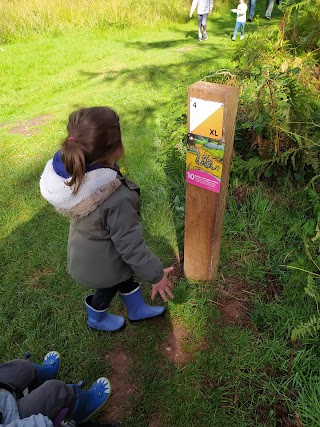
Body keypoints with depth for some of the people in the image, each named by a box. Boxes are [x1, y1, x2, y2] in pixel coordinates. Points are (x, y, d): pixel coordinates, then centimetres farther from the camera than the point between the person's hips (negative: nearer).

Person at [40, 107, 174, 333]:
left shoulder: (68, 169, -22)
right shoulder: (117, 200, -44)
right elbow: (131, 245, -32)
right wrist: (156, 275, -16)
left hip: (85, 246, 6)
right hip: (102, 264, -6)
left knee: (125, 274, 30)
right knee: (109, 287, 28)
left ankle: (138, 309, 58)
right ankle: (97, 319, 60)